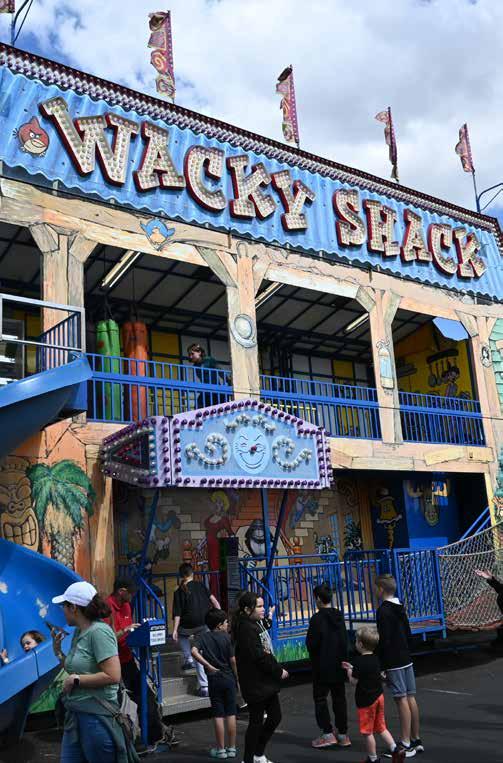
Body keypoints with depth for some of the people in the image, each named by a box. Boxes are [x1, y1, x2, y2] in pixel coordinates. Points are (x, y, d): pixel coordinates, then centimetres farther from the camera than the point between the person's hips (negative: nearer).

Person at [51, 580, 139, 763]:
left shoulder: (99, 631, -16)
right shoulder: (78, 632, 9)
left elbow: (113, 676, -23)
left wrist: (75, 679, -14)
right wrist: (57, 650, 6)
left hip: (97, 715, -8)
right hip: (75, 714, 8)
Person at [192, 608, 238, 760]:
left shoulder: (203, 637, -3)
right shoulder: (226, 637, -6)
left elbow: (194, 651, -20)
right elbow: (232, 660, -6)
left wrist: (208, 666, -14)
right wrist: (236, 678, 6)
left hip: (214, 679, 0)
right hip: (228, 678, 0)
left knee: (218, 715, 6)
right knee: (231, 714, 9)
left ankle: (221, 749, 12)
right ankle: (232, 748, 16)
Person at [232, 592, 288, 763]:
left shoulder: (257, 624, 10)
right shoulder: (246, 628, -20)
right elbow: (258, 657, -24)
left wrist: (277, 669, -3)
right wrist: (279, 671, -14)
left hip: (267, 682, 9)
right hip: (255, 683, -9)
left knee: (275, 717, 15)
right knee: (256, 722, 3)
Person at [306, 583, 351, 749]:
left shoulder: (317, 618, -19)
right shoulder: (340, 616, 3)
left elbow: (311, 643, -19)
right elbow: (345, 640, 9)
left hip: (322, 666, -6)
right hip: (339, 665, 6)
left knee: (320, 698, 5)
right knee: (339, 698, 13)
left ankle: (327, 733, 1)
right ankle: (343, 734, 17)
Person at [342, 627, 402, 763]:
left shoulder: (359, 661, -21)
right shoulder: (375, 659, 4)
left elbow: (354, 682, -18)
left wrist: (349, 672, -1)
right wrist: (352, 668, 15)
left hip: (366, 700, -8)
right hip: (378, 697, 8)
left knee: (367, 732, 8)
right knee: (381, 728, 19)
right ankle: (395, 750, 9)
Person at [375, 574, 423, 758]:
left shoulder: (383, 611, -15)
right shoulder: (400, 608, 12)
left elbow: (384, 641, -18)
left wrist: (381, 665, -12)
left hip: (393, 663, -8)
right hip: (406, 660, 8)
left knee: (402, 700, -6)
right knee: (410, 698, 11)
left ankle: (405, 745, -2)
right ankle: (416, 740, 19)